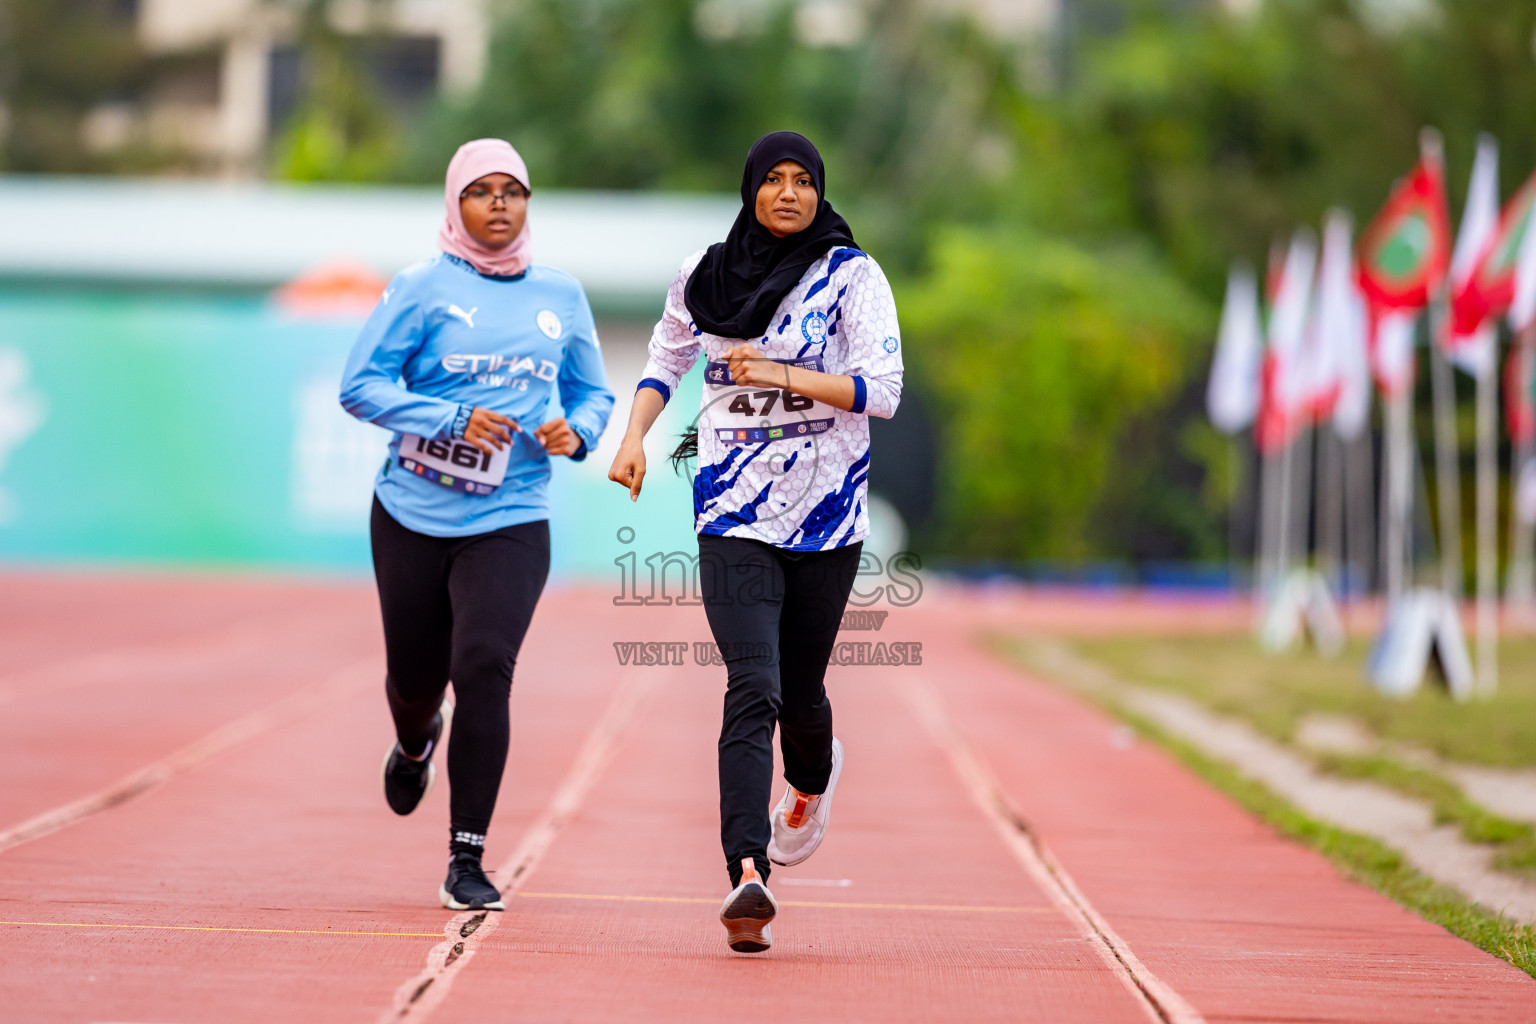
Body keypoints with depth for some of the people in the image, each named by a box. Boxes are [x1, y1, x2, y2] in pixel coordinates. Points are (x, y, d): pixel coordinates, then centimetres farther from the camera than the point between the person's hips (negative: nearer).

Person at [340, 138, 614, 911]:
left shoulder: (561, 297, 8)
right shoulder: (424, 288, -4)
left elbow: (593, 395, 18)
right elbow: (359, 384, -8)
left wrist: (576, 432, -5)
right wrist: (452, 421, -20)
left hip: (510, 521, 1)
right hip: (413, 514, -1)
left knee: (484, 666, -18)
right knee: (416, 677, 11)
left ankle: (467, 861, -11)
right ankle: (415, 742, 52)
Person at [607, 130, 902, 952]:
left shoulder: (851, 275, -2)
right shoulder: (705, 276, 7)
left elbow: (883, 391, -9)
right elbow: (665, 362, 23)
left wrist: (783, 376, -17)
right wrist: (635, 435, 6)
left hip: (827, 514, 0)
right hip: (734, 513, 0)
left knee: (799, 693, 10)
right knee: (752, 687, -17)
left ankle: (812, 780, 48)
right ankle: (747, 875, -26)